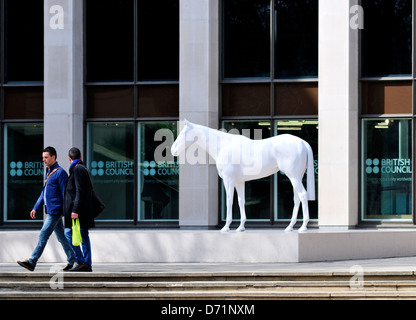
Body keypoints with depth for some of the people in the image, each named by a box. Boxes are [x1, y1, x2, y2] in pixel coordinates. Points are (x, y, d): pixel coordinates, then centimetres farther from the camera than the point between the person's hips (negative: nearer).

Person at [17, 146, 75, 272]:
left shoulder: (60, 172, -12)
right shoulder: (48, 172, 16)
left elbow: (65, 194, -14)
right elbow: (44, 193, 23)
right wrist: (36, 208, 17)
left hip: (55, 211, -9)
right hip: (50, 211, 9)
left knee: (43, 236, -10)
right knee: (61, 237, 11)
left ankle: (32, 262, -11)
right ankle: (72, 260, 17)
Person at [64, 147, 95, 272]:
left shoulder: (77, 169, -11)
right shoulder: (83, 168, 17)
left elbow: (79, 191, -19)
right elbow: (89, 189, 22)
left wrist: (75, 210, -22)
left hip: (77, 209, -9)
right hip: (84, 210, 9)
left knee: (69, 233, -7)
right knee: (84, 236, 8)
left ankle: (80, 261, -9)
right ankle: (87, 264, 7)